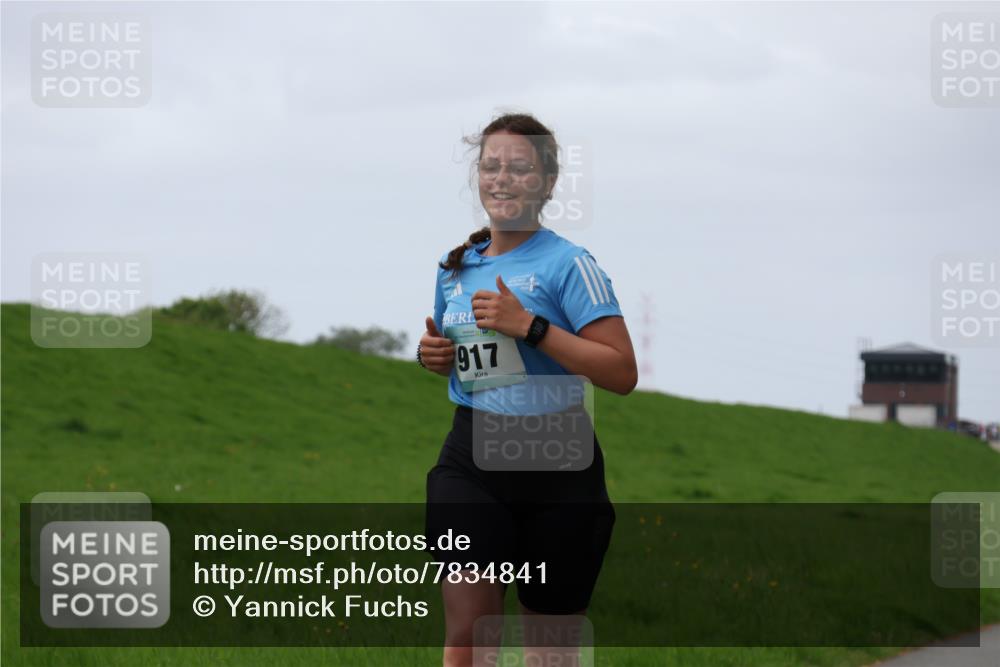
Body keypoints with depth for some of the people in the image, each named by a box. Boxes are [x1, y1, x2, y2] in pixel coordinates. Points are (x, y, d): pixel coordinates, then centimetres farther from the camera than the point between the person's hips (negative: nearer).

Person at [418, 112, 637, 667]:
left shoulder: (568, 263, -9)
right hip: (469, 460, 4)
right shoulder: (455, 266, 9)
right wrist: (432, 354, 4)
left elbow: (622, 373, -18)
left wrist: (529, 325, -23)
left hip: (555, 469, -4)